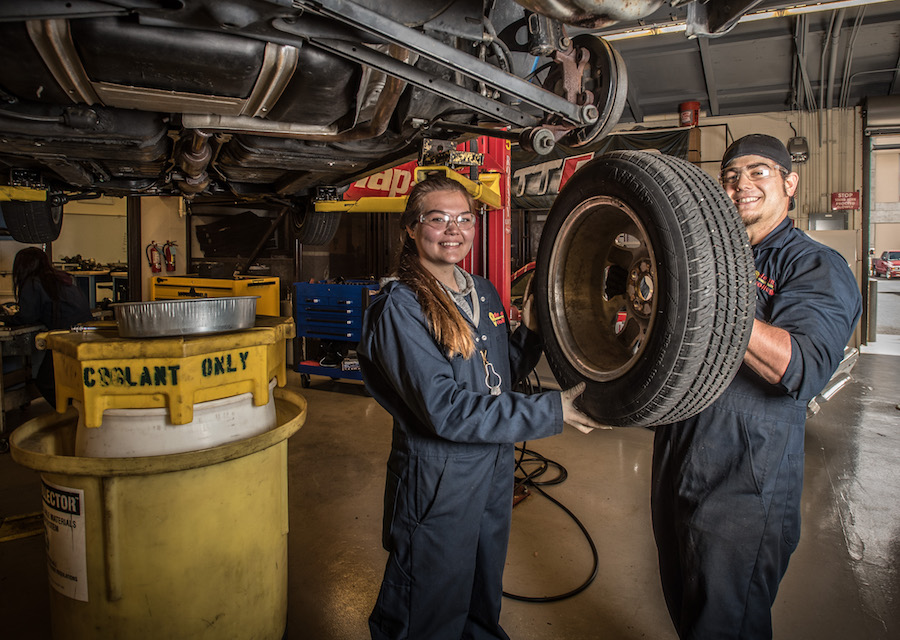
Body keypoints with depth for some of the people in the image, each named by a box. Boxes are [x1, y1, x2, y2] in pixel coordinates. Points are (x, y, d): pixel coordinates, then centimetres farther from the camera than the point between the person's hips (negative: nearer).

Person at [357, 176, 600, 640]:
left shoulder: (484, 292, 5)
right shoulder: (399, 307, -18)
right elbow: (445, 409, -27)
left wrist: (531, 330, -5)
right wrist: (551, 412, -25)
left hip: (495, 467, 7)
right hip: (437, 479, -7)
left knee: (484, 602, 27)